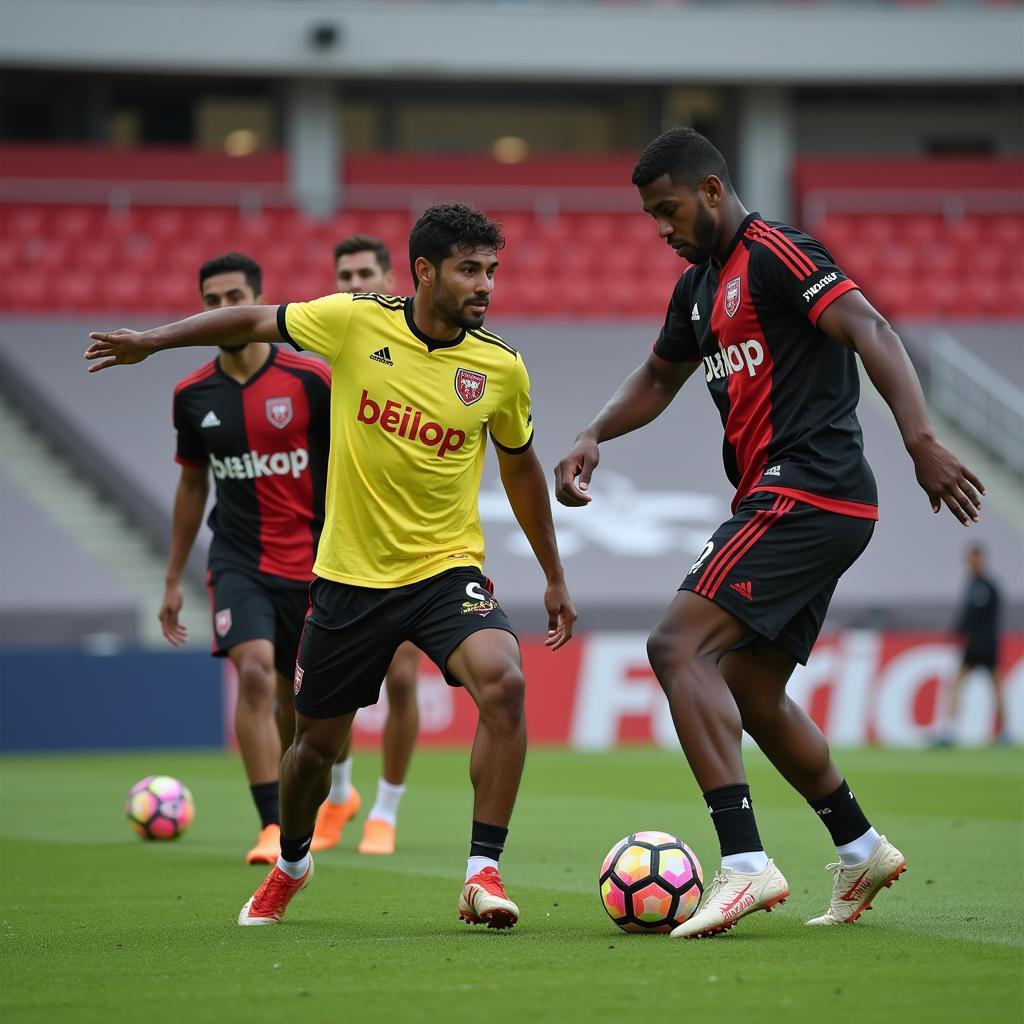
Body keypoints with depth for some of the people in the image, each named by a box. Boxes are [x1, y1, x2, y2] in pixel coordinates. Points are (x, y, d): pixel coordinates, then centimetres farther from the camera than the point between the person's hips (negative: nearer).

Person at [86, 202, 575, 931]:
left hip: (447, 570, 0)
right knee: (317, 742, 12)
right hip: (350, 574, 0)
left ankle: (483, 872, -21)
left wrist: (554, 578, 16)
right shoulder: (354, 324, -10)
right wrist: (152, 342, 4)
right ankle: (291, 863, 44)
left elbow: (520, 467, 11)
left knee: (503, 683, -29)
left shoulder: (501, 369, -5)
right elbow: (255, 321, 7)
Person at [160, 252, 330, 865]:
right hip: (237, 562, 1)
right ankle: (271, 828, -22)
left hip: (311, 564, -1)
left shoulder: (311, 381, -7)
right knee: (254, 673, -22)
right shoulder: (193, 395, 3)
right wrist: (174, 580, 17)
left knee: (296, 703, 8)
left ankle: (291, 810, 34)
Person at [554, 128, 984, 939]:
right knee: (749, 693, 17)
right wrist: (592, 439, 15)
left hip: (806, 495, -10)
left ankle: (745, 864, -27)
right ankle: (862, 850, 30)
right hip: (802, 508, 10)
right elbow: (659, 378, 33)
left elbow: (873, 334, -20)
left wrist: (922, 442, -32)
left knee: (678, 646, -19)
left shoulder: (774, 253, -10)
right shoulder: (700, 286, 19)